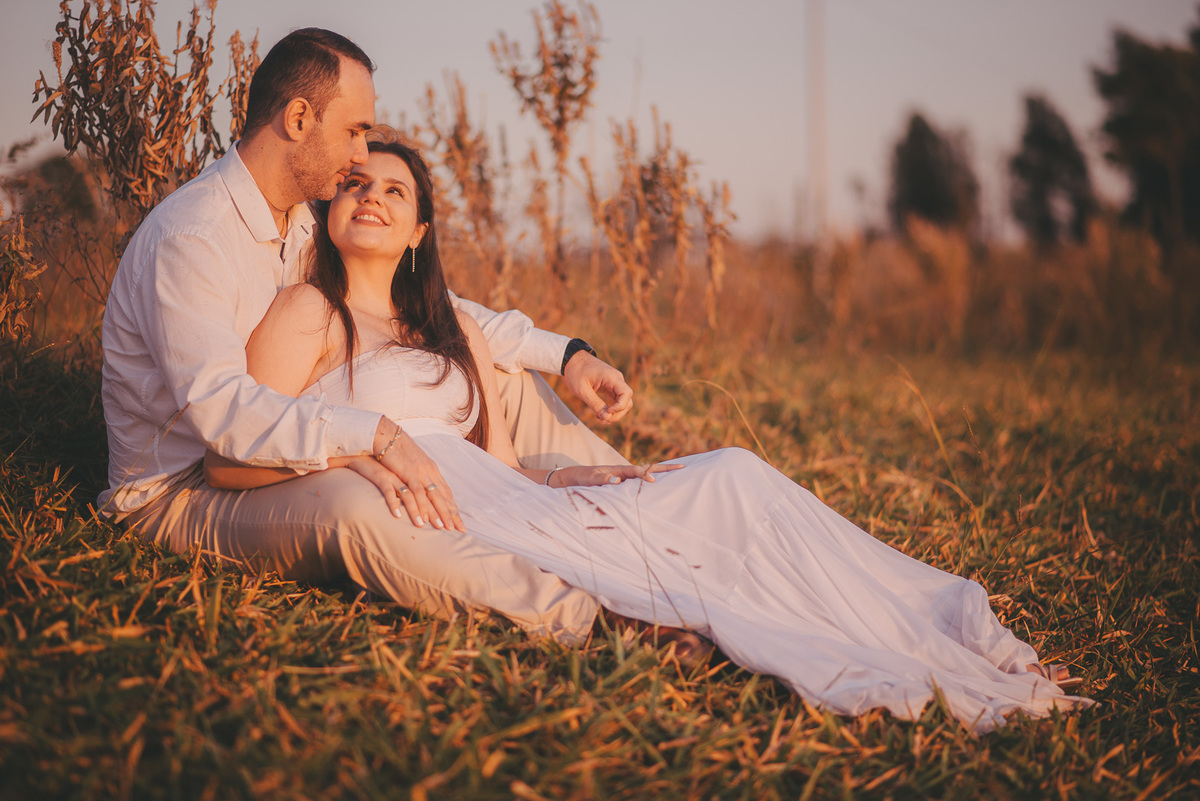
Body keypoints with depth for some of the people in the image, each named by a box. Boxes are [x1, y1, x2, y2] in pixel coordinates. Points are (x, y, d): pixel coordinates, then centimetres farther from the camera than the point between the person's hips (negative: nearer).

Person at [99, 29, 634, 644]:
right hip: (180, 495, -9)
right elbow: (214, 405, -35)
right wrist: (377, 434, -42)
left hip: (272, 456, 9)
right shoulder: (189, 240, -23)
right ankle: (586, 626, -41)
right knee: (350, 504, -41)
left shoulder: (309, 220, 5)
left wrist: (566, 354, 2)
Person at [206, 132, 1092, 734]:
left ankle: (954, 633, -21)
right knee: (644, 557, -30)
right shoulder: (306, 313, 7)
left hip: (506, 505, 6)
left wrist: (573, 477, 0)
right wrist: (354, 446, -20)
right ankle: (872, 684, -40)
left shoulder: (455, 329, 26)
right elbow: (229, 458, -5)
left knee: (732, 476, -12)